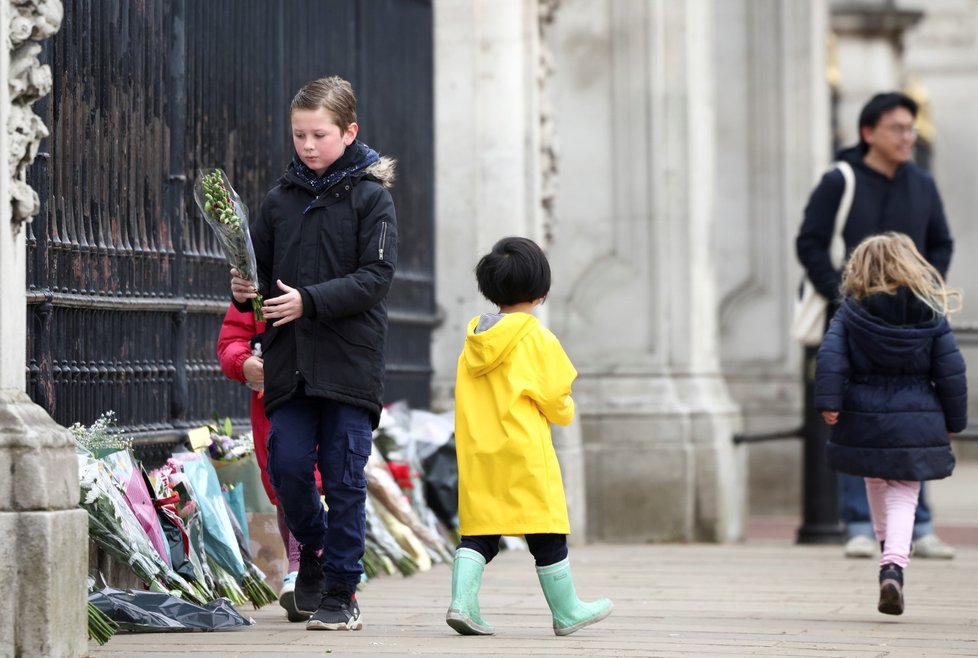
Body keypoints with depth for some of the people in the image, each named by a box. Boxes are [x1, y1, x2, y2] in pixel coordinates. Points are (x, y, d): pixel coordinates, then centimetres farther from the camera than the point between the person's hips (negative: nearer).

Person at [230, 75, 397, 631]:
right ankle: (314, 546, 25)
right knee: (287, 465, -4)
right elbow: (263, 269, 19)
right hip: (290, 360, 4)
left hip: (350, 360, -4)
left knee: (344, 475, -1)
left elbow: (376, 276, -10)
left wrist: (309, 301, -19)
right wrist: (248, 290, -3)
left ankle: (341, 591, 7)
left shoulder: (371, 196, -2)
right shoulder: (281, 199, 11)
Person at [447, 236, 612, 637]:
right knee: (547, 535, 5)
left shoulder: (473, 341, 8)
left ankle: (462, 601, -10)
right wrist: (565, 410, 16)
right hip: (525, 454, -5)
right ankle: (566, 612, 15)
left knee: (478, 533, 7)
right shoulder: (539, 340, -8)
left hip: (476, 455, 5)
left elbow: (468, 401, 11)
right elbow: (558, 404, -6)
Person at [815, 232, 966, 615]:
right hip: (917, 423, -1)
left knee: (875, 481, 26)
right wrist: (954, 420, 12)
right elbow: (951, 371, 2)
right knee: (903, 497, 1)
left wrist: (829, 403, -13)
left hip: (865, 421, 1)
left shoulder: (850, 313, -1)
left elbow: (830, 357, -14)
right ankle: (893, 566, -19)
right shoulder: (932, 315, 0)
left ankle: (888, 547, 42)